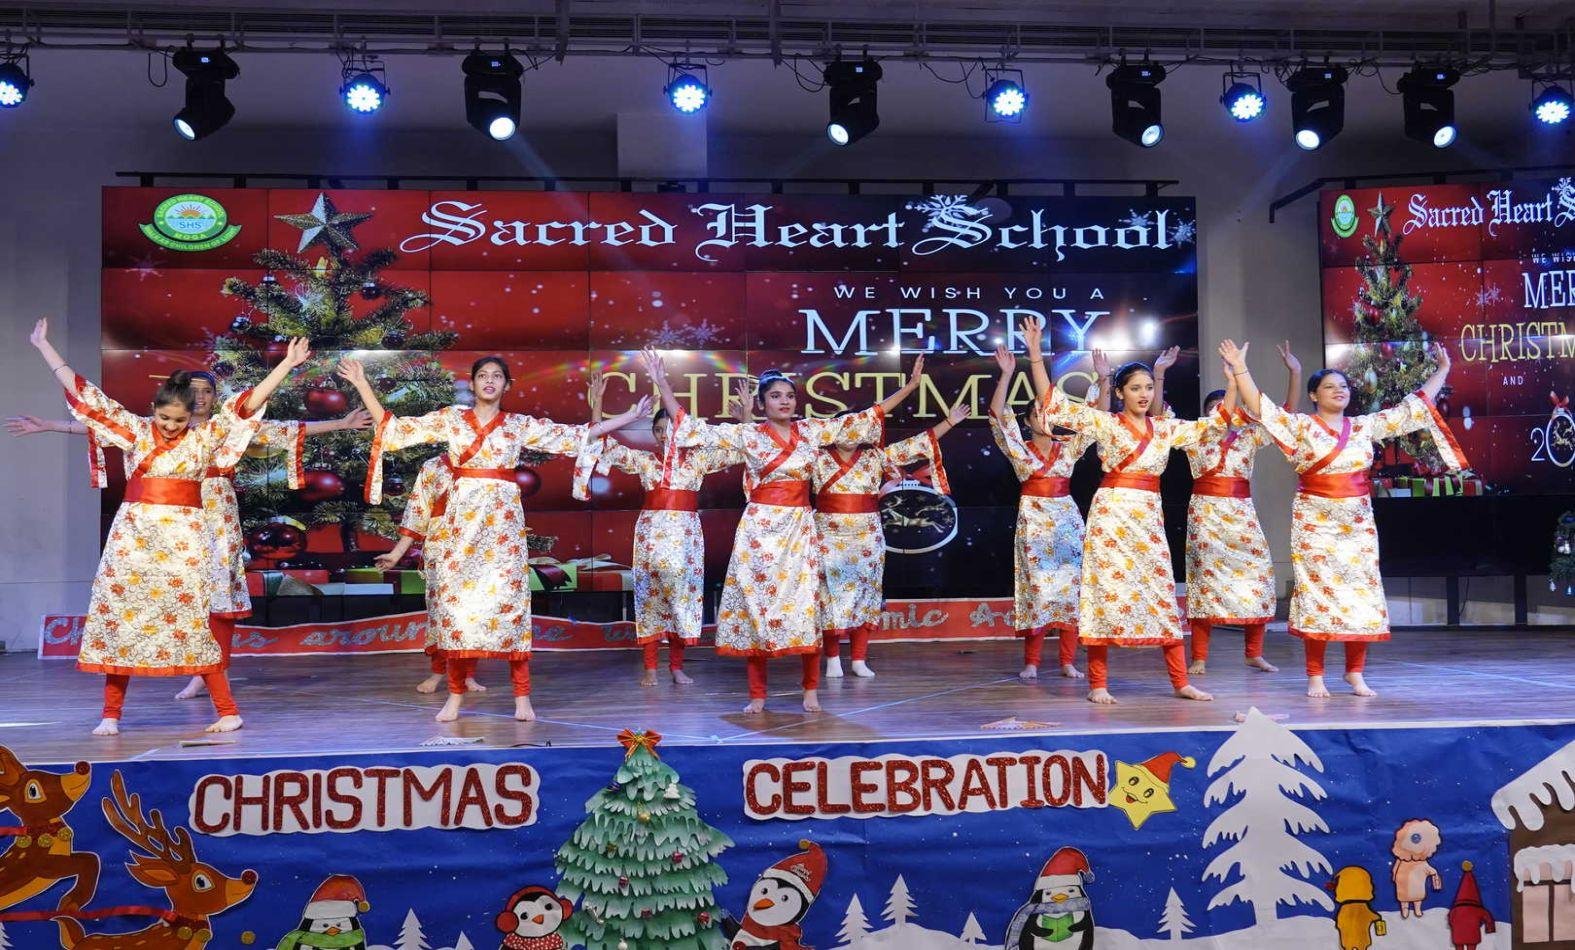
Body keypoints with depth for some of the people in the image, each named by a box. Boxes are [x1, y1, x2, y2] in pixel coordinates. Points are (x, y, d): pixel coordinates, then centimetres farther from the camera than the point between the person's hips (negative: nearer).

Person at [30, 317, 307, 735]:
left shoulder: (205, 438, 1)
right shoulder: (135, 431, 5)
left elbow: (249, 403, -3)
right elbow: (84, 394, 7)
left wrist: (287, 364, -9)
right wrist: (43, 346, 9)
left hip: (181, 538, -2)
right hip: (132, 535, 2)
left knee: (192, 621, -4)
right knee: (119, 616, 3)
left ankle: (228, 711, 1)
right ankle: (111, 714, 12)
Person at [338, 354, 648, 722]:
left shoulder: (520, 425, 8)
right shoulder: (450, 418, 8)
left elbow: (576, 434, 10)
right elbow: (394, 427, 7)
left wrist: (630, 416, 9)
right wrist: (362, 384, 3)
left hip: (503, 518, 0)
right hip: (463, 517, 0)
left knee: (508, 597, -3)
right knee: (457, 596, -1)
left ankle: (522, 697, 1)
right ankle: (456, 695, 7)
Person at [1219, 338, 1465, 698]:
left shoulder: (1365, 425, 10)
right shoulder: (1300, 426, -2)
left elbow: (1413, 407, 15)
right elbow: (1261, 408, -13)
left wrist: (1442, 370, 16)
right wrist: (1240, 368, -22)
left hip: (1357, 523, 4)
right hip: (1315, 522, -4)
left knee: (1362, 593, 2)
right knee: (1317, 592, -3)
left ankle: (1355, 672, 13)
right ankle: (1315, 675, 2)